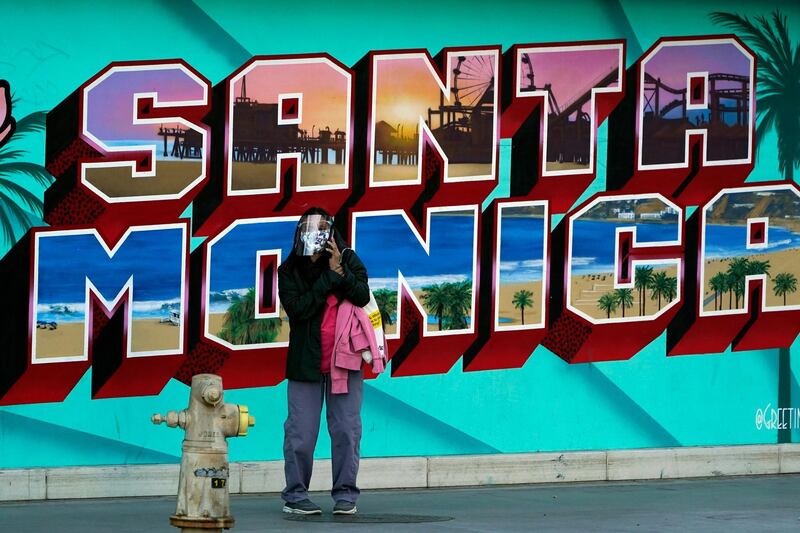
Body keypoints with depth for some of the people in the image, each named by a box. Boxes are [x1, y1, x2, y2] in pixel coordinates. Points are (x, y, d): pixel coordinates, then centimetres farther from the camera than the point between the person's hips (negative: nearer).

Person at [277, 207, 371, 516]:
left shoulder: (348, 260, 4)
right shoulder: (289, 271, -1)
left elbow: (363, 297, -7)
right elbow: (297, 308, -15)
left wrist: (341, 271, -20)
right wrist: (329, 276, -15)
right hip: (306, 362, -1)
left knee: (346, 429, 2)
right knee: (301, 432, -1)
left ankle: (345, 494, 9)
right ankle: (295, 496, 7)